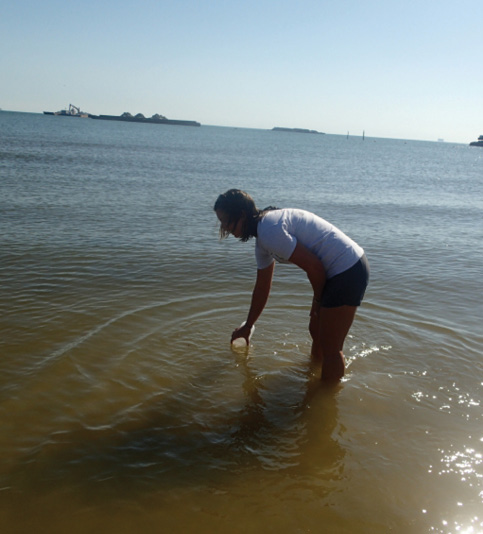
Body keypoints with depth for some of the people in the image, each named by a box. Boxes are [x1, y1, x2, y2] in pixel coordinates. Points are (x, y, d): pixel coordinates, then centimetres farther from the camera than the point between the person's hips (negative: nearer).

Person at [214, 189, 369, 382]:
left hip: (347, 271, -10)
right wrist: (248, 326, 33)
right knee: (316, 331, 24)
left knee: (330, 349, 2)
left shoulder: (268, 231, -20)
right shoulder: (262, 242, 12)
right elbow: (262, 288, 24)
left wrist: (317, 301, -1)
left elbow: (314, 267, -20)